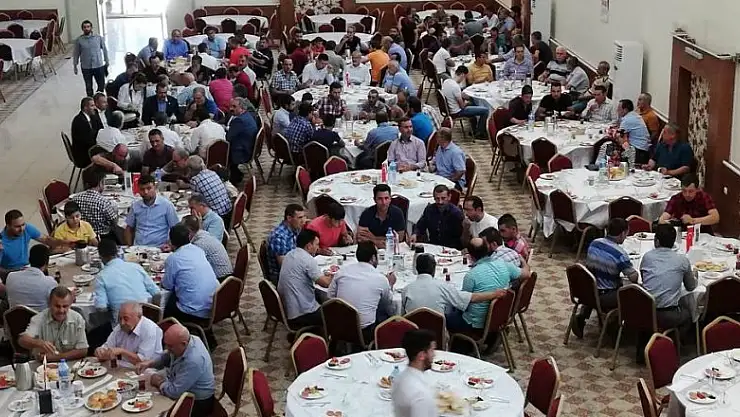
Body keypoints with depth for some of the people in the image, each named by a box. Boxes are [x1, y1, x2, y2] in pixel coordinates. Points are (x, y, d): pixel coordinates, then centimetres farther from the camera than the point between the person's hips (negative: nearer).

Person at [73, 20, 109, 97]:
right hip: (86, 67, 0)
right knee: (89, 87, 9)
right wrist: (75, 66, 4)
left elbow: (104, 50, 6)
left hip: (99, 66, 0)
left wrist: (107, 62, 9)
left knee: (102, 86, 6)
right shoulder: (79, 40, -4)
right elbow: (76, 54, 4)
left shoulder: (99, 38, -3)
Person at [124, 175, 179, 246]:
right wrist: (129, 247, 6)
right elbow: (129, 228, 20)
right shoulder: (135, 205, 11)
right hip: (137, 249, 4)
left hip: (158, 249, -3)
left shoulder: (166, 205, 0)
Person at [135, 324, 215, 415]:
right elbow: (166, 356, 13)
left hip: (197, 405, -8)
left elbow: (174, 392, -30)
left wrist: (159, 382, -11)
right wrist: (149, 363, -4)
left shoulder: (193, 361, -35)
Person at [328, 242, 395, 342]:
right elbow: (388, 305, 10)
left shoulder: (343, 270, -1)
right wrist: (390, 285, 28)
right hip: (365, 332, -4)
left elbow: (330, 296, 10)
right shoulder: (381, 279, -7)